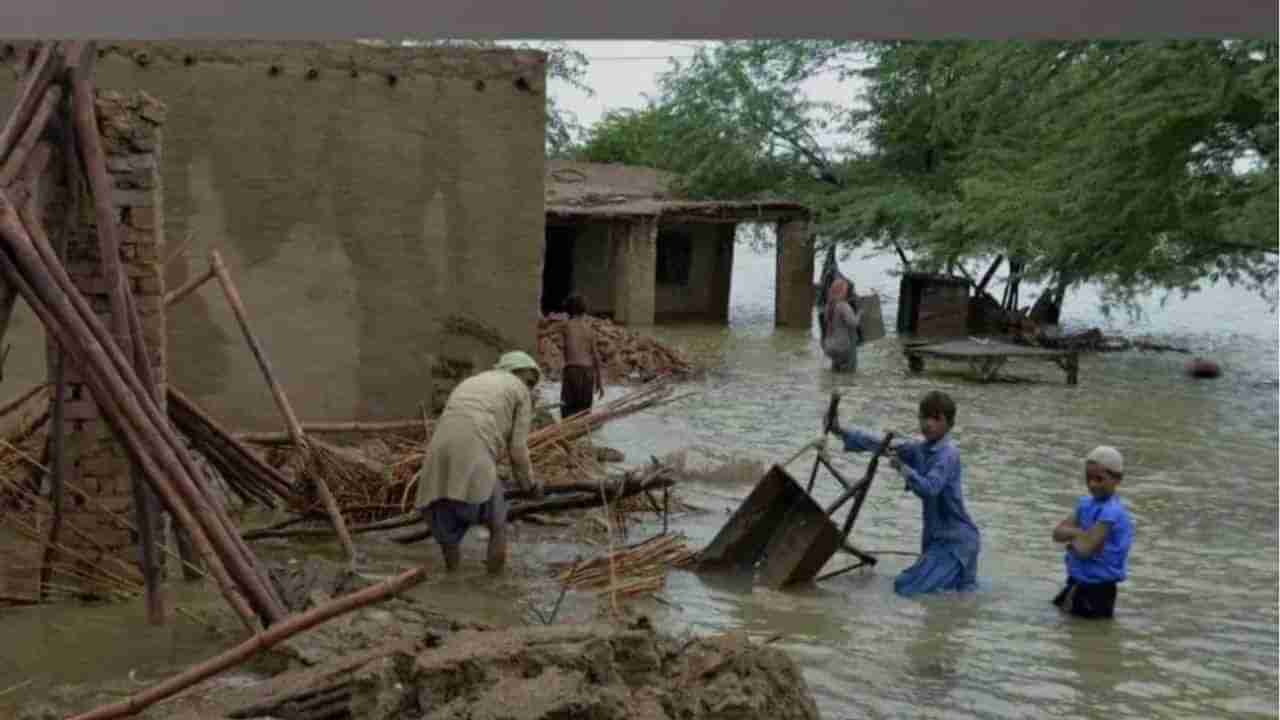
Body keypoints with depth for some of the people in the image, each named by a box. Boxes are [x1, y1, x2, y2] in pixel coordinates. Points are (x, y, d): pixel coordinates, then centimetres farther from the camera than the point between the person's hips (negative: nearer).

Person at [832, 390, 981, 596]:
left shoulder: (948, 454, -17)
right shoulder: (920, 450, 5)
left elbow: (929, 488, -31)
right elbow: (880, 444, 6)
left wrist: (902, 468, -30)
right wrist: (842, 431, 3)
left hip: (956, 540, -9)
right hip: (936, 537, 9)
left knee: (904, 587, -16)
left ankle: (963, 580, 0)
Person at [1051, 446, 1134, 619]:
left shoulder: (1111, 511, -24)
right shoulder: (1086, 503, 2)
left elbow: (1085, 549, -27)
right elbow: (1058, 533, -3)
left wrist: (1073, 537, -7)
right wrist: (1080, 533, -20)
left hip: (1097, 589, -8)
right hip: (1079, 582, 8)